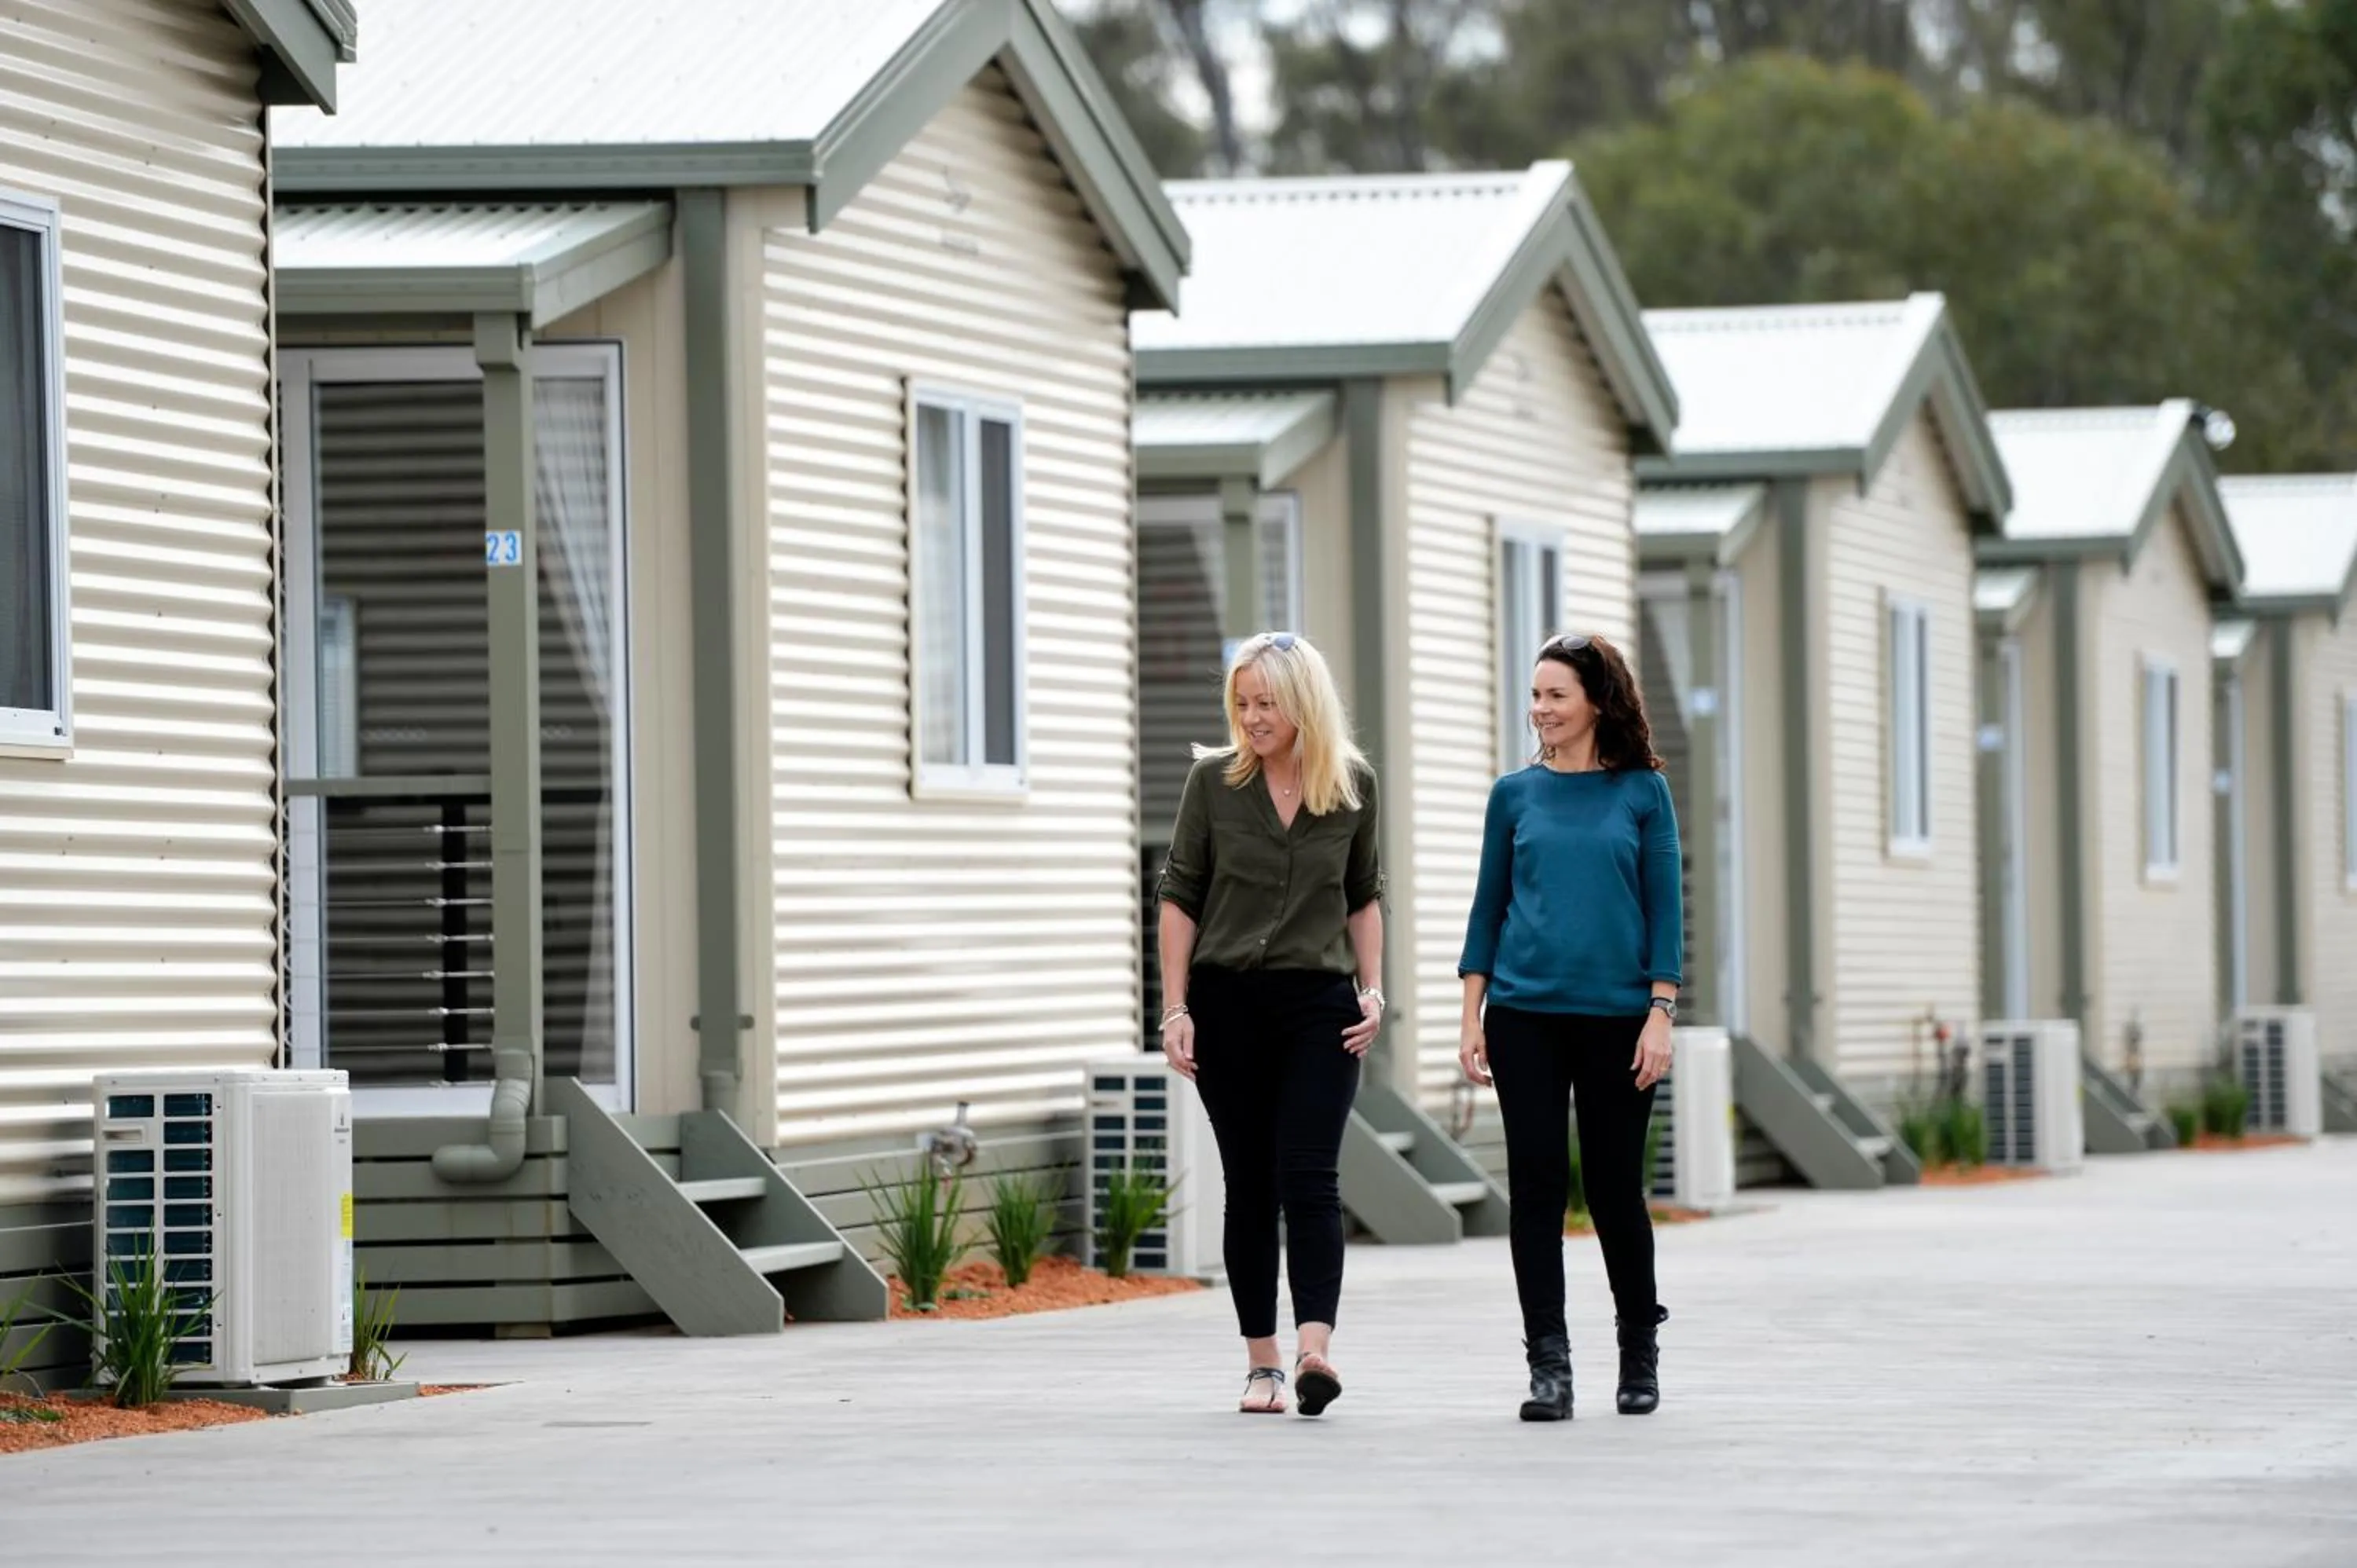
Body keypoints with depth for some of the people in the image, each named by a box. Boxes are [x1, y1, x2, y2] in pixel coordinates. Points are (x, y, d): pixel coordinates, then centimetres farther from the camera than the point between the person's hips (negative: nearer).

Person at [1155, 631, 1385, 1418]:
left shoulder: (1354, 785, 3)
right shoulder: (1214, 780, -1)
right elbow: (1180, 897, 3)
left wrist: (1372, 991, 4)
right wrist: (1175, 1009, -2)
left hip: (1319, 1003, 0)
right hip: (1228, 1000, 0)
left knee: (1308, 1175, -13)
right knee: (1249, 1183, 4)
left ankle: (1315, 1349, -25)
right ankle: (1261, 1362, 10)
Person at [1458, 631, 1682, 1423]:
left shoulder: (1642, 792, 2)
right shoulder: (1516, 794, 6)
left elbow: (1664, 909, 1)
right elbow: (1489, 906, 9)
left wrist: (1661, 1015, -6)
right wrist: (1471, 1016, 3)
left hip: (1616, 1017, -1)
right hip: (1525, 1015, 1)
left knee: (1614, 1185, 5)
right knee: (1537, 1184, -4)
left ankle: (1640, 1349, 25)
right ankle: (1549, 1365, -2)